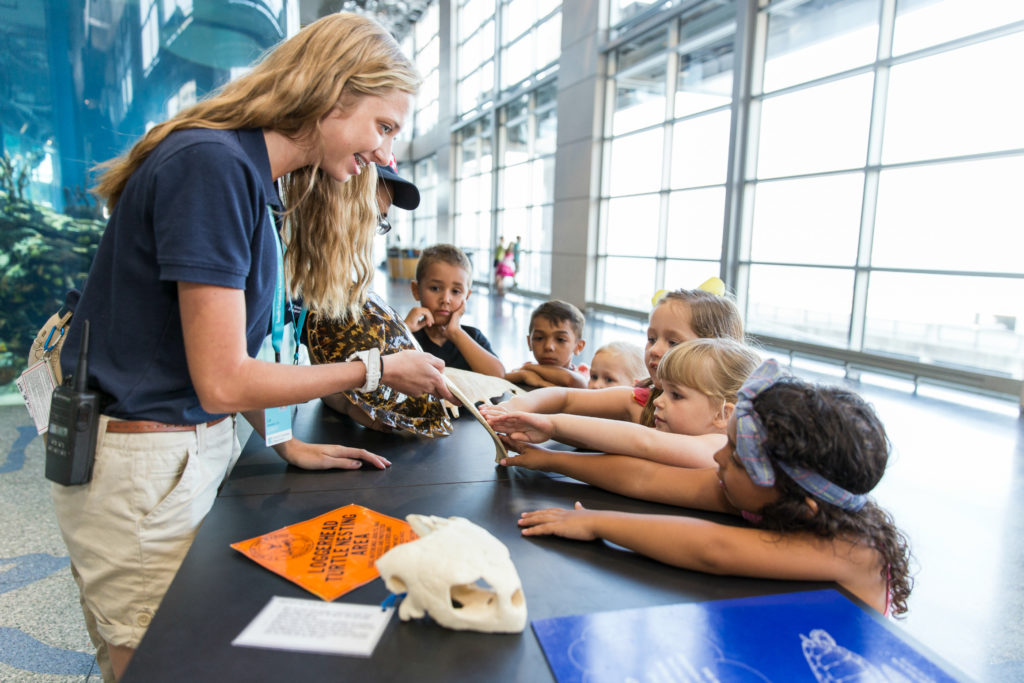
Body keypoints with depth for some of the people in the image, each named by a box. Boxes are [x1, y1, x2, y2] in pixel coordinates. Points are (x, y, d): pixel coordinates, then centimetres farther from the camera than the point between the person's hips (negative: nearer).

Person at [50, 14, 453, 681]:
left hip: (201, 446, 9)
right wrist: (376, 369, -14)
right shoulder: (212, 163, -21)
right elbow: (222, 380, -22)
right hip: (141, 467, -8)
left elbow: (234, 350, 8)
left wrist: (284, 442, 5)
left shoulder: (255, 178, 7)